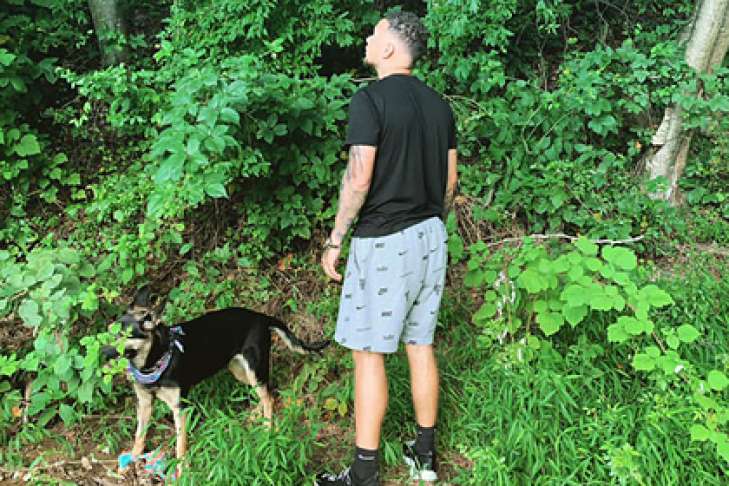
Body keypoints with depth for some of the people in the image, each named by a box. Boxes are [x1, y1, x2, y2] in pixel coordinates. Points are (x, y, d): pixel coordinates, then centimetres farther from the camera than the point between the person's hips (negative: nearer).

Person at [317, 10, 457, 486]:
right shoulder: (438, 104, 10)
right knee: (421, 346, 15)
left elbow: (359, 179, -18)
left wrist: (335, 240, -9)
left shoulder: (370, 99, -12)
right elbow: (450, 180, 13)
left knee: (369, 353, 1)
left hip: (384, 243, -7)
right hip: (431, 237, 8)